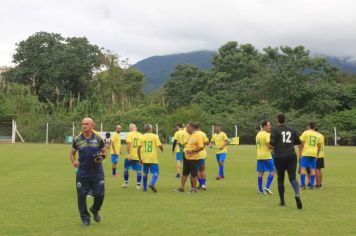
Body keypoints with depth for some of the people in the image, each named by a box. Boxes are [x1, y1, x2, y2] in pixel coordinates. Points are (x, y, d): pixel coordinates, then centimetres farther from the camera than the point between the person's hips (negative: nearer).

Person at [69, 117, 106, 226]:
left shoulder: (98, 138, 1)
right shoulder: (77, 139, 3)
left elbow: (104, 151, 11)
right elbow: (72, 153, 12)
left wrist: (101, 157, -10)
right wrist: (74, 161, -8)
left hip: (97, 171, 0)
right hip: (82, 172, 1)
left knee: (99, 194, -1)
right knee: (81, 195, 1)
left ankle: (95, 210, 31)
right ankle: (85, 219, 17)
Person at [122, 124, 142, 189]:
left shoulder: (130, 134, -5)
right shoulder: (140, 135, 6)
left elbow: (128, 144, -16)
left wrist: (128, 153, -17)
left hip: (131, 155, -3)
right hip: (138, 156, 3)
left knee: (126, 168, 16)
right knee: (138, 171, 6)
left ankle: (126, 183, 22)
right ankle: (138, 185, 4)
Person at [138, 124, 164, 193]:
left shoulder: (142, 137, 3)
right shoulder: (155, 136, -5)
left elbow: (138, 149, 1)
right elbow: (160, 146, -11)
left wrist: (140, 158, 8)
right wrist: (162, 148, 14)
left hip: (144, 158, 4)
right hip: (153, 159, -3)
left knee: (145, 173, 17)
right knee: (156, 173, 1)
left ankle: (145, 187, 21)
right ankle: (152, 184, -24)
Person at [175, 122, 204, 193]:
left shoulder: (197, 135, -13)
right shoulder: (188, 135, 10)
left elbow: (201, 147, -18)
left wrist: (191, 151, -21)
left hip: (193, 158, -7)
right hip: (186, 157, 7)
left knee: (193, 174, 3)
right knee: (184, 173, 7)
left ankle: (194, 188, 16)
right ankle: (182, 187, 12)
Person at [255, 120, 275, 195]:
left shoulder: (258, 134, 14)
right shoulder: (266, 134, -13)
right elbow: (269, 145, -20)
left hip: (259, 156, 8)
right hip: (266, 156, -8)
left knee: (260, 172, 9)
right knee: (272, 171, 1)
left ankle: (260, 190, 10)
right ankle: (267, 187, -8)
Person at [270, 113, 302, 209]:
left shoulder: (274, 130, -2)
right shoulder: (292, 130, 10)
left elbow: (272, 142, -14)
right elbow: (298, 142, 15)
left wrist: (272, 145, 8)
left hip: (279, 157, -2)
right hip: (291, 156, 2)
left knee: (280, 179, 12)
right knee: (293, 178, -3)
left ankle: (282, 201, 19)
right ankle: (297, 194, -32)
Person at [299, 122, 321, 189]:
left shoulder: (305, 133, -1)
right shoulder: (318, 135, 11)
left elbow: (301, 144, -5)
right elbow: (319, 146, 13)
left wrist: (300, 152, 2)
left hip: (305, 153, -3)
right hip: (314, 154, 4)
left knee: (303, 168, -1)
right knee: (313, 169, 9)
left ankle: (303, 184, -7)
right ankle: (312, 185, 7)